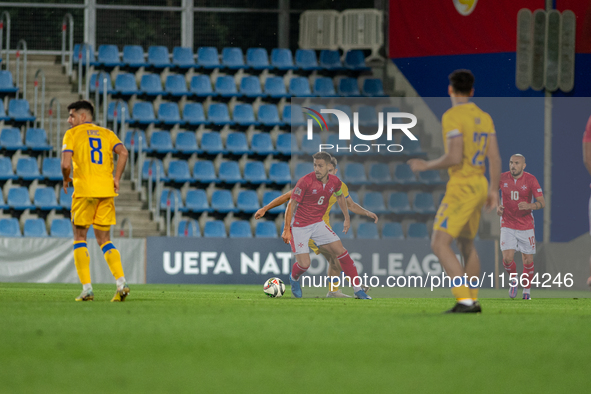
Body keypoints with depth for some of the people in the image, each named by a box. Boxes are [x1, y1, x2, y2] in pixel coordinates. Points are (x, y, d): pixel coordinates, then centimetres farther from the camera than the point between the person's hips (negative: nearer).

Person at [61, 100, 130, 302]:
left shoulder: (72, 134, 4)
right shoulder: (106, 133, 16)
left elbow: (66, 164, -9)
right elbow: (123, 152, -2)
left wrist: (66, 180, 11)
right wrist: (116, 178, 2)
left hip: (85, 190, -4)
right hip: (106, 191, 4)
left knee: (80, 238, 6)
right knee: (104, 239, 11)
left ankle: (87, 288, -4)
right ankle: (121, 282, -8)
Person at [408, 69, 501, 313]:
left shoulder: (452, 116, -16)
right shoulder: (484, 117, 9)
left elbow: (454, 158, -23)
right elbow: (495, 158, 8)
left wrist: (426, 166, -7)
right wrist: (493, 190, 16)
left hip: (461, 188, -9)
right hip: (479, 186, 9)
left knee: (439, 245, -11)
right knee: (465, 243, 24)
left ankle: (464, 301, -20)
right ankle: (473, 301, 29)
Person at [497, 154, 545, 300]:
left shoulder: (530, 180, -10)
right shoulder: (502, 178, -4)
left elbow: (542, 203, -13)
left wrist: (529, 206, -34)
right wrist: (497, 206, -4)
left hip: (526, 226, -1)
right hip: (507, 226, 1)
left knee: (528, 261, 2)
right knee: (507, 258, -14)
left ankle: (527, 291, 22)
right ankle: (513, 280, 17)